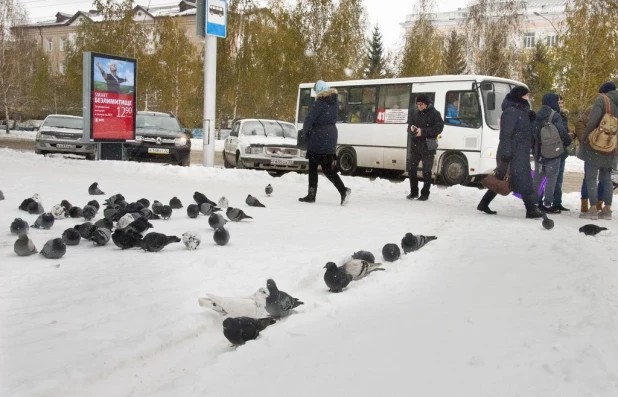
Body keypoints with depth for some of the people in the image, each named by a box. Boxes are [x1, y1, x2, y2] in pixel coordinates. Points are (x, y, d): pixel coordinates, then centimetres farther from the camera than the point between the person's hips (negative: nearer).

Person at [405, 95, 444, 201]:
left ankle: (425, 194, 9)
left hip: (428, 147, -5)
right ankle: (414, 192, 20)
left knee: (426, 171, 0)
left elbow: (439, 128, -13)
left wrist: (423, 131, -22)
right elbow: (410, 125, 18)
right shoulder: (415, 113, 12)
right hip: (414, 146, 5)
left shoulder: (435, 114, -4)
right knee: (411, 169, 7)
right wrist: (411, 128, -8)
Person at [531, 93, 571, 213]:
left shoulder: (538, 116, 9)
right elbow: (562, 132, -20)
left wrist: (534, 148, 17)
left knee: (537, 178, 16)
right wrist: (567, 141, -1)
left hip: (538, 153, 7)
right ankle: (548, 204, -2)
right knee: (551, 179, -1)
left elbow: (533, 133, 12)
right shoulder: (555, 116, -13)